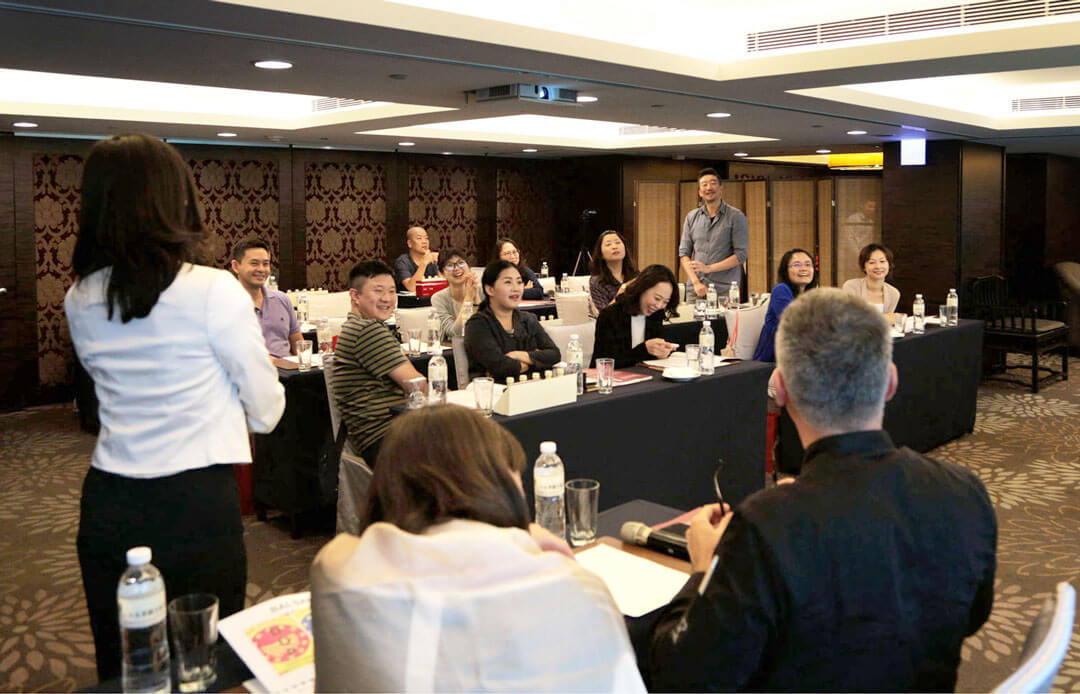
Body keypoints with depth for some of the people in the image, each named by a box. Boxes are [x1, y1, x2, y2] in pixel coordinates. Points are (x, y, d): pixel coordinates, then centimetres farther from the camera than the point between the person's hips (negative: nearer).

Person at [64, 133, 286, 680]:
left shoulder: (80, 301, 3)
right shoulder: (213, 291, -13)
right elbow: (266, 409, -6)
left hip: (106, 507, 5)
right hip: (197, 503, -5)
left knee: (119, 668, 17)